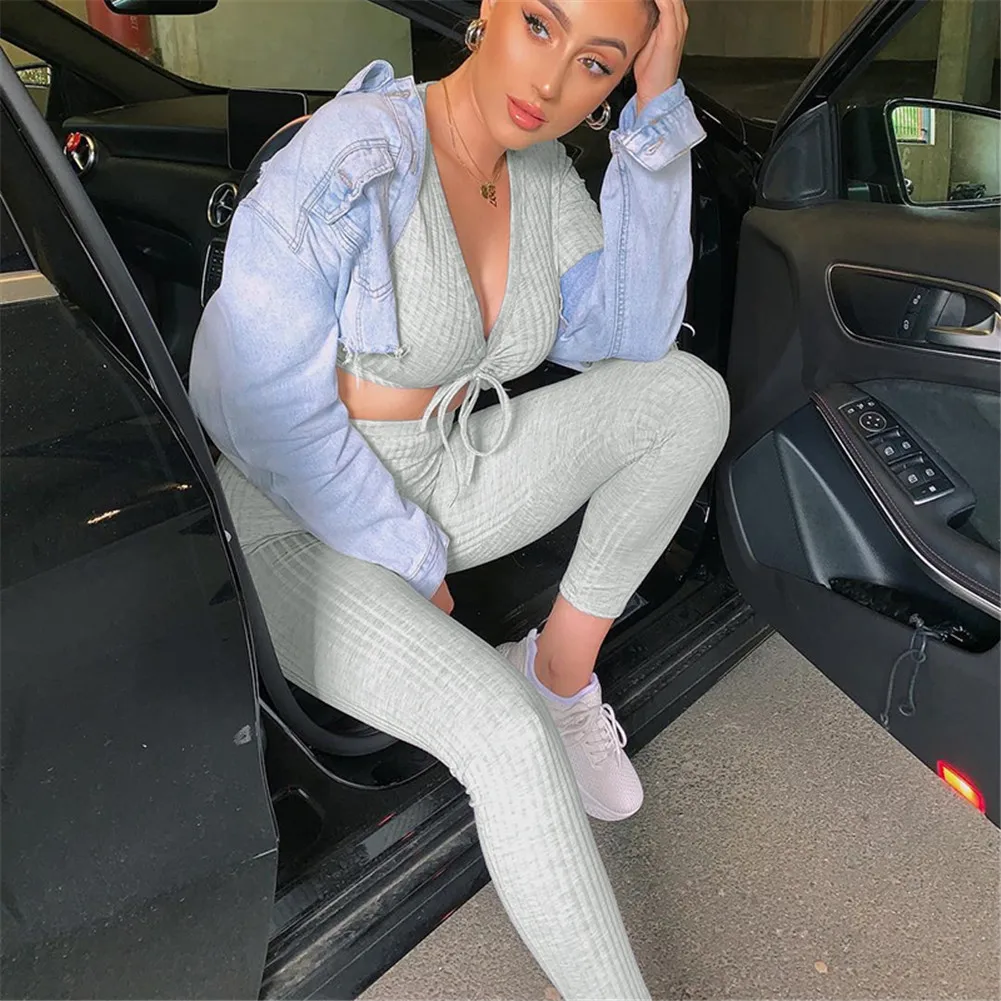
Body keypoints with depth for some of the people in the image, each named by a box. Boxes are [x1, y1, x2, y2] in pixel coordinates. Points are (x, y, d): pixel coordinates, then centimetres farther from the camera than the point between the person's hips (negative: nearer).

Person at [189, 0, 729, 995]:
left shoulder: (542, 171, 1)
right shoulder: (352, 156, -21)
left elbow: (626, 336, -7)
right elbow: (260, 405, -25)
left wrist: (656, 114, -12)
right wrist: (414, 560, -16)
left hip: (439, 484, 7)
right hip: (305, 530, -6)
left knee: (688, 391, -7)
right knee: (507, 733, -30)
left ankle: (562, 663, 2)